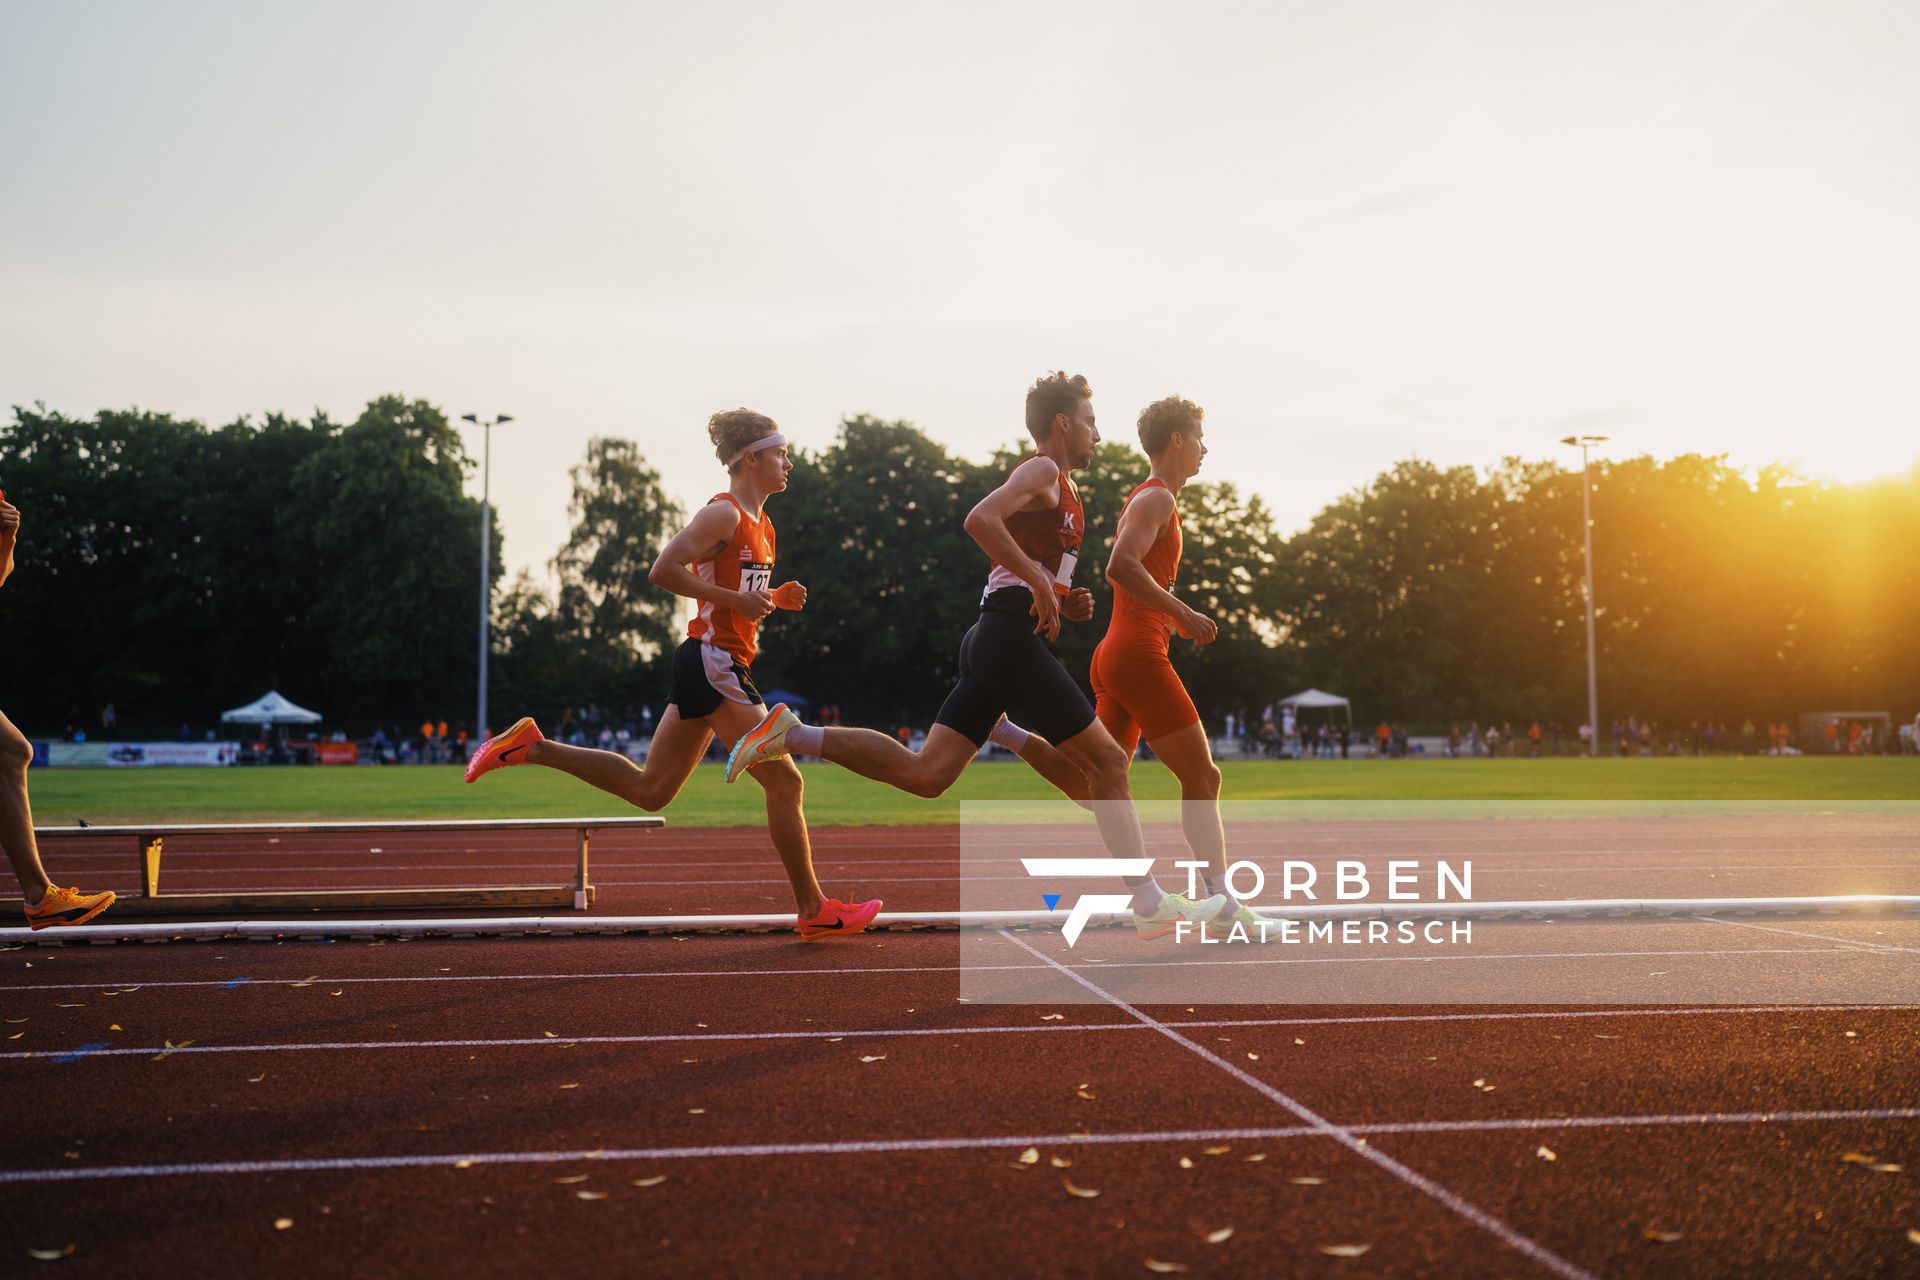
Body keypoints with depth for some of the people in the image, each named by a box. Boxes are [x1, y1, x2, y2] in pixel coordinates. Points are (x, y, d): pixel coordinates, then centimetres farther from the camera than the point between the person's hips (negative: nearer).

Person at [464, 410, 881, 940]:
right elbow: (664, 571, -19)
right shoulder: (724, 513, -11)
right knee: (784, 781, -4)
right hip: (713, 662, -10)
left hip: (718, 668, 10)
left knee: (648, 790, 11)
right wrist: (736, 600, -20)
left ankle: (531, 746, 13)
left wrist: (777, 598, 8)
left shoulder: (760, 523, 19)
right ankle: (813, 910, 4)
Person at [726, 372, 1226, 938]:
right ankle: (1150, 904, 2)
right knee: (1107, 760, -3)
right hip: (1013, 636, -10)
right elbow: (980, 518, -23)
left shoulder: (1056, 489, 26)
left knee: (925, 772, 0)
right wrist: (1040, 583, -21)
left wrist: (1062, 602, 15)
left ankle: (793, 735, -1)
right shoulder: (1043, 470, -4)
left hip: (992, 639, 10)